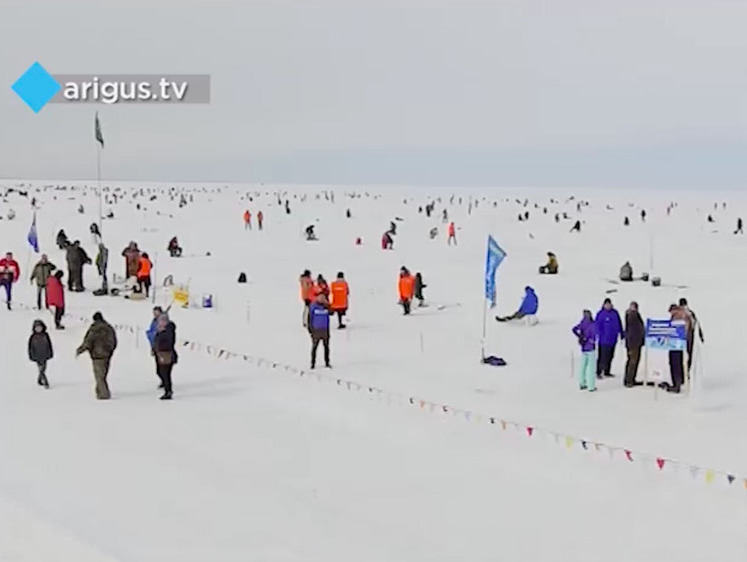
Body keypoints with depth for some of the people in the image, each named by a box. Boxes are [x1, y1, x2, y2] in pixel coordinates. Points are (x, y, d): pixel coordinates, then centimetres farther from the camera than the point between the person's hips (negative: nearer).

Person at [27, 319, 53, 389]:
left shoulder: (45, 335, -3)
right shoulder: (32, 337, -10)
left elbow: (49, 344, 7)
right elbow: (30, 347, -4)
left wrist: (51, 353, 9)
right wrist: (31, 356, -4)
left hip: (45, 355, 4)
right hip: (37, 356, -4)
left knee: (44, 369, 13)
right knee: (41, 370, -10)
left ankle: (39, 380, 36)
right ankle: (46, 383, -8)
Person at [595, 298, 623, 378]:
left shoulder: (615, 313, 7)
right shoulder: (601, 314, -10)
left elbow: (619, 324, 15)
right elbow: (597, 325, -10)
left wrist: (621, 334, 16)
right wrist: (599, 335, -15)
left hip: (613, 338, 6)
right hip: (604, 340, -6)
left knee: (610, 356, 12)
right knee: (603, 356, -9)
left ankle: (607, 372, 23)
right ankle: (599, 372, -3)